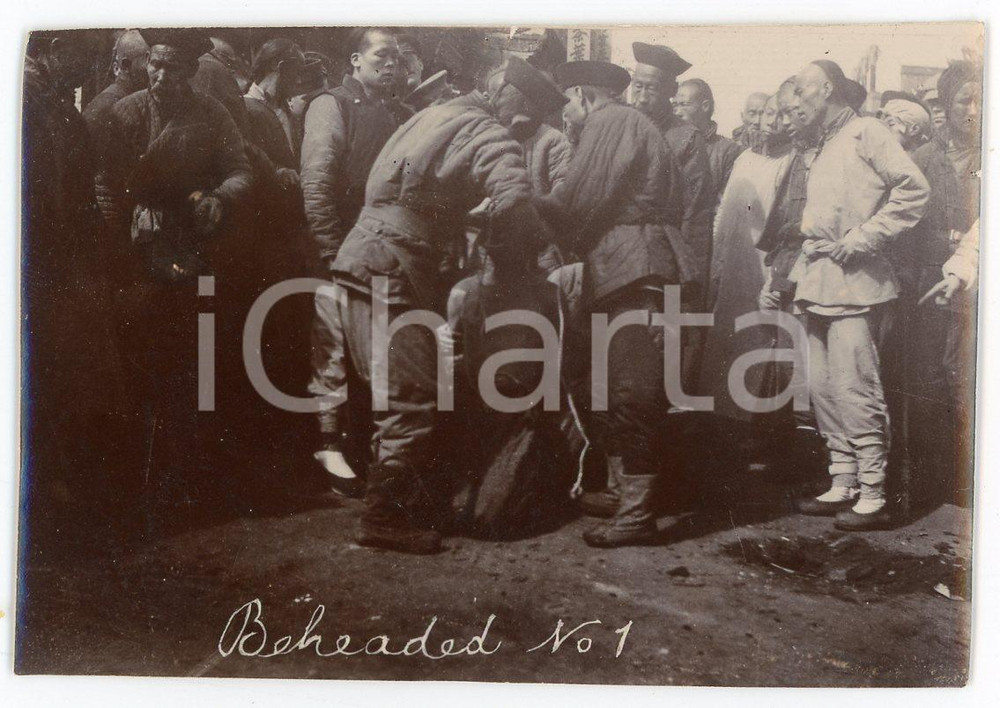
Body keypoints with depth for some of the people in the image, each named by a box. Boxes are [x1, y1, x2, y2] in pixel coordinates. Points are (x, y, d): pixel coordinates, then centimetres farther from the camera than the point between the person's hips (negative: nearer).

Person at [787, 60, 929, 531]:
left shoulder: (866, 132, -4)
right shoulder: (822, 151, 21)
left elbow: (913, 190, -14)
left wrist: (864, 238, -15)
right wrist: (800, 274, 17)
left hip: (855, 283, -9)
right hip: (819, 285, 9)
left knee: (854, 388, -9)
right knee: (823, 388, 9)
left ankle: (873, 496, -1)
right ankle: (842, 486, 18)